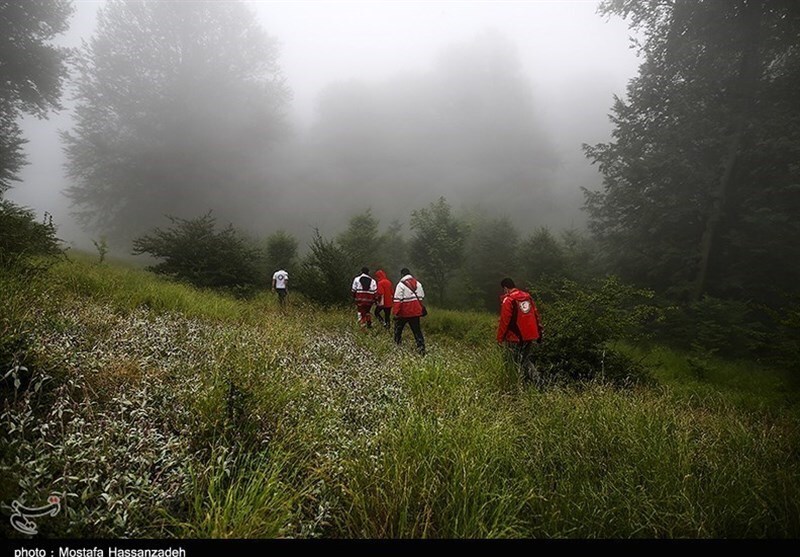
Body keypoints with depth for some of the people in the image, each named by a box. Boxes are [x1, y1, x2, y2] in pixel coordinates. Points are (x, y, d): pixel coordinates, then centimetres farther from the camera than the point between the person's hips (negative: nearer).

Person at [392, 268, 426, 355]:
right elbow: (422, 297, 13)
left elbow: (397, 299, -17)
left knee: (398, 327, 19)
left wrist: (395, 312, -15)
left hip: (404, 312, -4)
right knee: (417, 329, 6)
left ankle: (397, 342, 33)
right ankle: (421, 347, -3)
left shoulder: (401, 284, -12)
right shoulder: (418, 283, 7)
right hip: (415, 311, 4)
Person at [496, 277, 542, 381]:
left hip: (515, 337, -6)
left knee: (516, 362, 6)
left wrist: (500, 338, -6)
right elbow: (536, 315, 10)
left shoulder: (508, 300, -13)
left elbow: (504, 321, -15)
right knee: (525, 359, 19)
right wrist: (538, 332, 17)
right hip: (529, 335, 6)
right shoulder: (527, 296, 7)